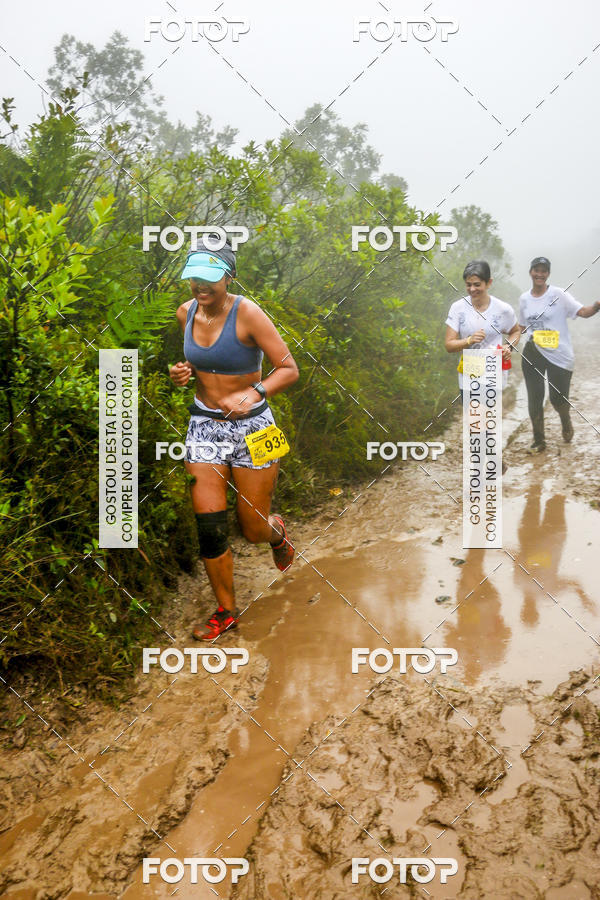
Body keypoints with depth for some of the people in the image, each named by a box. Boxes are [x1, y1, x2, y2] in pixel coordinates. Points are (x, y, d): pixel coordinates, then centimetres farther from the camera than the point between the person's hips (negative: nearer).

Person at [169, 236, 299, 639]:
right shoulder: (186, 313, 2)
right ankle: (226, 611, 18)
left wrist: (254, 393, -30)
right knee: (210, 527, -1)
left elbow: (289, 369, -14)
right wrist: (182, 372, -1)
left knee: (254, 530, 5)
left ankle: (278, 533, 44)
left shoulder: (247, 313, -15)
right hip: (204, 425, 4)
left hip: (250, 425, -4)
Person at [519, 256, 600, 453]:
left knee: (558, 400, -1)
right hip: (533, 353, 4)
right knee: (534, 399, 5)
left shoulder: (558, 294, -7)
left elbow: (583, 312, -16)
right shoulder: (525, 298, 8)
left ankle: (566, 422, 36)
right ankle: (539, 441, 20)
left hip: (559, 356, -4)